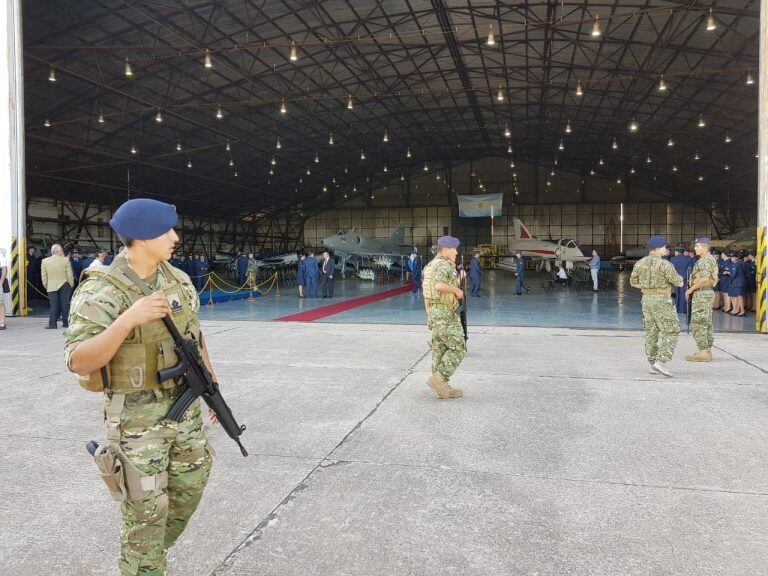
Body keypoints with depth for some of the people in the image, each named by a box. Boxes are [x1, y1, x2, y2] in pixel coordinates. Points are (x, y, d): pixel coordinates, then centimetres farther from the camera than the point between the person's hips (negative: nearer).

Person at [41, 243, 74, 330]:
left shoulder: (45, 261, -1)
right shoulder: (65, 260, -9)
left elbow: (43, 277, 3)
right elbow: (70, 275, -6)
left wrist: (46, 286, 14)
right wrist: (71, 286, 6)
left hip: (51, 287, 2)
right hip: (64, 286, -2)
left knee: (54, 306, 5)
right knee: (64, 305, 8)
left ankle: (52, 324, -3)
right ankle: (65, 323, 14)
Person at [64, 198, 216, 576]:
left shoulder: (179, 280, 2)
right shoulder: (100, 292, -18)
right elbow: (78, 362, -26)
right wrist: (128, 319, -37)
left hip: (185, 408, 7)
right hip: (138, 417, -6)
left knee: (188, 491, 19)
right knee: (146, 511, 3)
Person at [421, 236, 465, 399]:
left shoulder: (431, 266, 17)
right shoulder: (444, 265, -14)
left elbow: (427, 294, 20)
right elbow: (439, 286, -33)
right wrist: (457, 289, -18)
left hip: (434, 312, 10)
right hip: (445, 314, -10)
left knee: (440, 350, 10)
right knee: (458, 348, -4)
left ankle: (443, 388, 13)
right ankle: (438, 378, -8)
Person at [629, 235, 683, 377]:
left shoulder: (640, 263, 6)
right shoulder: (664, 264, -15)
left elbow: (633, 282, 15)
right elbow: (678, 282, -12)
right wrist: (680, 280, 11)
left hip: (647, 300, 7)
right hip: (662, 301, -7)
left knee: (651, 332, 12)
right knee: (671, 332, -2)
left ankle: (653, 365, 14)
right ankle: (661, 362, -14)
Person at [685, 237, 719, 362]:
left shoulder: (705, 260, -15)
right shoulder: (710, 259, 18)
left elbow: (705, 279, -25)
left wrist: (690, 289, -16)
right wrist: (692, 289, 18)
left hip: (701, 294, -11)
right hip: (707, 293, 11)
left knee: (698, 324, -9)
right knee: (706, 324, 12)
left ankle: (703, 352, -9)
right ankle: (707, 351, 16)